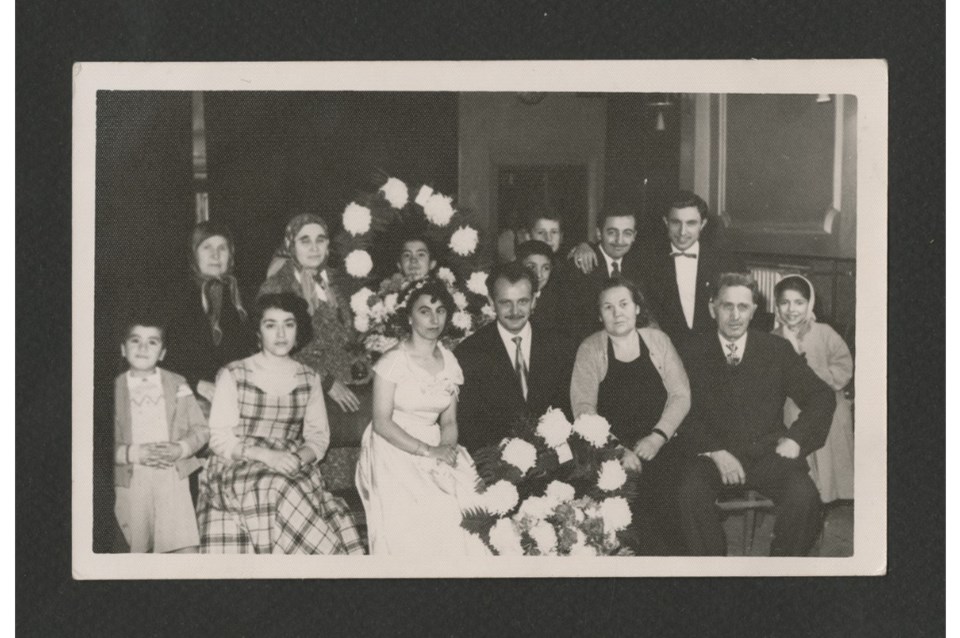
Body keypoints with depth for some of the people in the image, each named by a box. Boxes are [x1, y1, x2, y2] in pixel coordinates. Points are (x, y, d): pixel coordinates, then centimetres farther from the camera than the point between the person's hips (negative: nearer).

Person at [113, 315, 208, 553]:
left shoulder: (177, 385, 10)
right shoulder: (113, 389, 5)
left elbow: (200, 428, 8)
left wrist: (180, 449, -11)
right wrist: (133, 454, -15)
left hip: (173, 477, 0)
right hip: (130, 480, 0)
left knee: (186, 547, -10)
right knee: (135, 550, 1)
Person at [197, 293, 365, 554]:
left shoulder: (309, 378, 12)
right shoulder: (233, 375, 1)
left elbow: (318, 436, 11)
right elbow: (220, 438, -2)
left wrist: (299, 458, -12)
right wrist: (266, 455, -18)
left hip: (292, 469, 3)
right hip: (237, 468, -2)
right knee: (281, 492, -33)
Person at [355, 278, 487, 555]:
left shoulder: (449, 362, 8)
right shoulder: (393, 361, -9)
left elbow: (449, 421, 10)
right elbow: (382, 423, -11)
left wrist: (447, 448, -11)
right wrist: (428, 451, -17)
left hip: (435, 448, 5)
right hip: (394, 452, -5)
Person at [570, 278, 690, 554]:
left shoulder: (657, 340, 13)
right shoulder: (590, 349, 7)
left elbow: (681, 394, 8)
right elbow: (583, 408, -2)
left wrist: (658, 437, -8)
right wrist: (617, 449, -15)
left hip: (659, 448, 1)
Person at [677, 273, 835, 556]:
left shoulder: (777, 349, 10)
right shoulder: (695, 352, 8)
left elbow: (821, 396, 10)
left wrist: (795, 438, -5)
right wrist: (715, 451, -14)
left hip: (768, 454, 1)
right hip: (715, 455, -1)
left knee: (803, 497, -28)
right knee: (691, 493, -32)